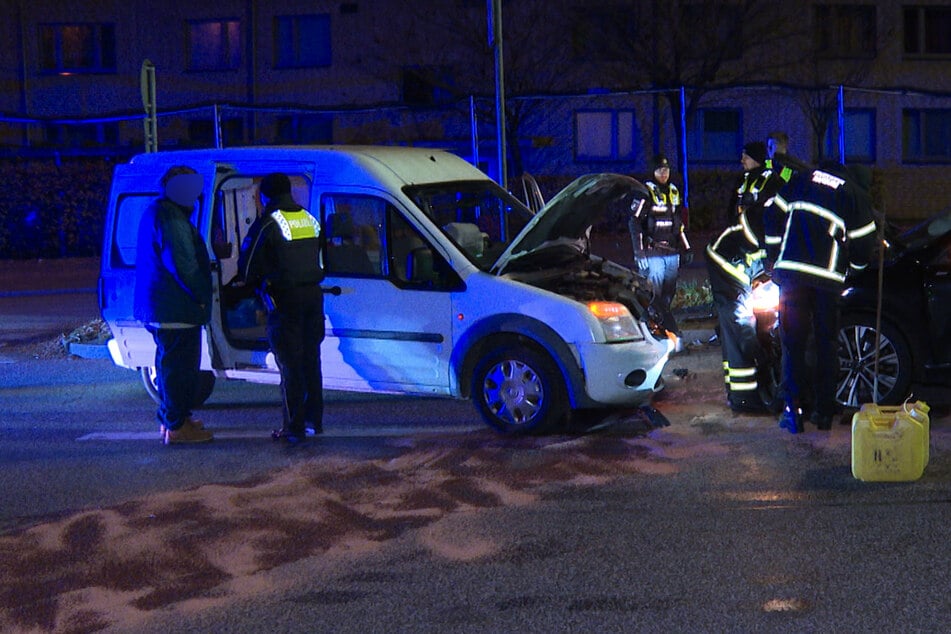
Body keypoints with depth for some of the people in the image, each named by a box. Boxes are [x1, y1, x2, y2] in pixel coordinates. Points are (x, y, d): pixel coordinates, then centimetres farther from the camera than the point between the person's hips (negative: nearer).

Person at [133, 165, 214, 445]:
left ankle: (170, 418, 30)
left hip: (157, 306, 11)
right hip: (175, 308, -11)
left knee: (170, 364, 20)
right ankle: (176, 426, -3)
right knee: (179, 366, -6)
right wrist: (200, 295, -14)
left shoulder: (155, 213, 17)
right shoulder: (171, 220, -18)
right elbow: (181, 264, -23)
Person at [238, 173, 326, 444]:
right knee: (311, 361, 16)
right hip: (313, 296, 6)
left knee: (290, 365, -2)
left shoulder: (268, 224, -10)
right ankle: (314, 419, 23)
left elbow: (247, 266, -6)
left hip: (284, 300, -6)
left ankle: (294, 428, -1)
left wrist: (256, 284, 13)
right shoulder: (311, 220, 12)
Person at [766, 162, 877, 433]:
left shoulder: (802, 180, 15)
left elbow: (774, 220, 14)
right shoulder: (858, 196, 7)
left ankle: (793, 409, -5)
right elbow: (863, 249, 7)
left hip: (790, 271, 1)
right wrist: (849, 268, 27)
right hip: (828, 278, -1)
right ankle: (824, 411, 11)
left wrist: (776, 259, 23)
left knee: (792, 342, 3)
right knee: (826, 344, 11)